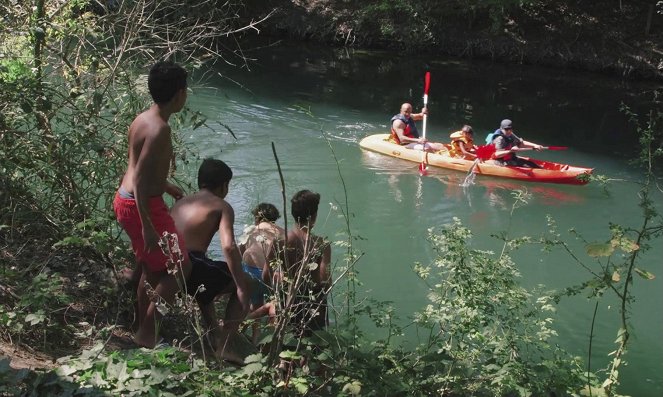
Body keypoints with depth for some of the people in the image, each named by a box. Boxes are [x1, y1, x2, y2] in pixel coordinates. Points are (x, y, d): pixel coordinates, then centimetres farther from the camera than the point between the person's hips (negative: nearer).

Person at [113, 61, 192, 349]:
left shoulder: (142, 119, 6)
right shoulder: (159, 129, -23)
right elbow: (140, 180, -26)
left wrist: (167, 187, 32)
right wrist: (147, 226, -25)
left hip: (125, 200, 10)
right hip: (142, 206, -10)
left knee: (151, 269, 21)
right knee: (180, 269, 1)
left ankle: (144, 330, 34)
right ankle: (147, 333, 6)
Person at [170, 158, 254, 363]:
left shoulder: (180, 203, 23)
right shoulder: (222, 206, 3)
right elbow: (228, 247, -12)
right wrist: (242, 288, -10)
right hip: (191, 268, -7)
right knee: (244, 283, 16)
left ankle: (215, 334, 36)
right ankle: (227, 342, 6)